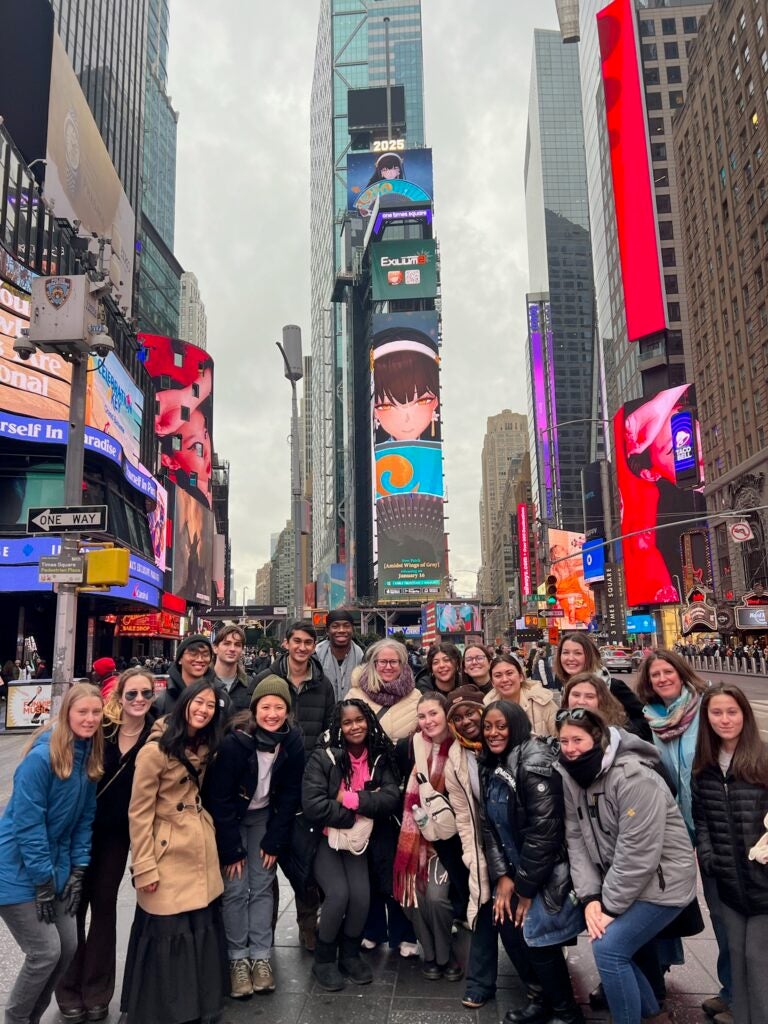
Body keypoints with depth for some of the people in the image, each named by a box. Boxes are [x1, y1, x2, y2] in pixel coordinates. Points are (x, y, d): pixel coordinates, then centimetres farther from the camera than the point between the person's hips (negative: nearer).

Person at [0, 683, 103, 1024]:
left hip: (55, 864, 7)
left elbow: (85, 817, 6)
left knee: (68, 946, 10)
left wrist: (78, 870, 1)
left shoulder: (90, 757, -1)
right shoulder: (42, 756, -24)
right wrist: (43, 882, -17)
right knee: (45, 951, -4)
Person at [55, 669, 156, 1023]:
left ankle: (96, 992, 27)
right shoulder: (99, 728, -14)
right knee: (73, 905, 9)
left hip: (117, 834, 1)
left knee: (105, 906, 12)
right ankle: (69, 990, 27)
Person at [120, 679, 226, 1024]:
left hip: (201, 852, 7)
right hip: (168, 854, -6)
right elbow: (139, 812, -14)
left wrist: (209, 837, 14)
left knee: (203, 929, 12)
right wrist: (144, 866, -15)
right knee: (167, 933, 5)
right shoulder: (155, 749, -16)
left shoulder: (204, 748, 7)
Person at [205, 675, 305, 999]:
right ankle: (238, 959, 10)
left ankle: (261, 957, 12)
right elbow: (220, 798, -20)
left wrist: (273, 841, -7)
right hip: (230, 818, -2)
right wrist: (231, 849, -16)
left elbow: (290, 795, -7)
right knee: (235, 888, -4)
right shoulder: (234, 742, -28)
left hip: (265, 817, 3)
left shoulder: (293, 742, -17)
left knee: (262, 885, 1)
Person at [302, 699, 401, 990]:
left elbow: (392, 798, -14)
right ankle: (323, 959, 7)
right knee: (339, 894, -19)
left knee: (361, 896, -14)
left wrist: (352, 798, -23)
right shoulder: (322, 757, -15)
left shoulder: (380, 758, -2)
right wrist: (358, 814, -19)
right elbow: (312, 806, -24)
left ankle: (350, 955, 16)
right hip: (323, 839, -3)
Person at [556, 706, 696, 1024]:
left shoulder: (633, 778, -26)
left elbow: (637, 852, -25)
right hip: (620, 880, 7)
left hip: (661, 881, -7)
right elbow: (576, 839, -4)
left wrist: (610, 906, -18)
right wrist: (590, 897, -13)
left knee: (608, 947, -14)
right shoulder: (571, 777, -3)